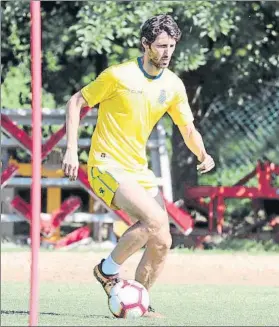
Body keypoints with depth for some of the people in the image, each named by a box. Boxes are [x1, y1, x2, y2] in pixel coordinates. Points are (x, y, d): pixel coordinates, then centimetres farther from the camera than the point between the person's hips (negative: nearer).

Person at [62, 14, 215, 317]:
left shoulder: (173, 85, 3)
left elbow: (188, 129, 10)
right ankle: (108, 270, -7)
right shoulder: (119, 75, -12)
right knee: (154, 218, -26)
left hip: (139, 169, 7)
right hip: (107, 165, -6)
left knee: (161, 242, 0)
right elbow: (76, 102, -4)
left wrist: (202, 155, -10)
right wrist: (71, 150, -11)